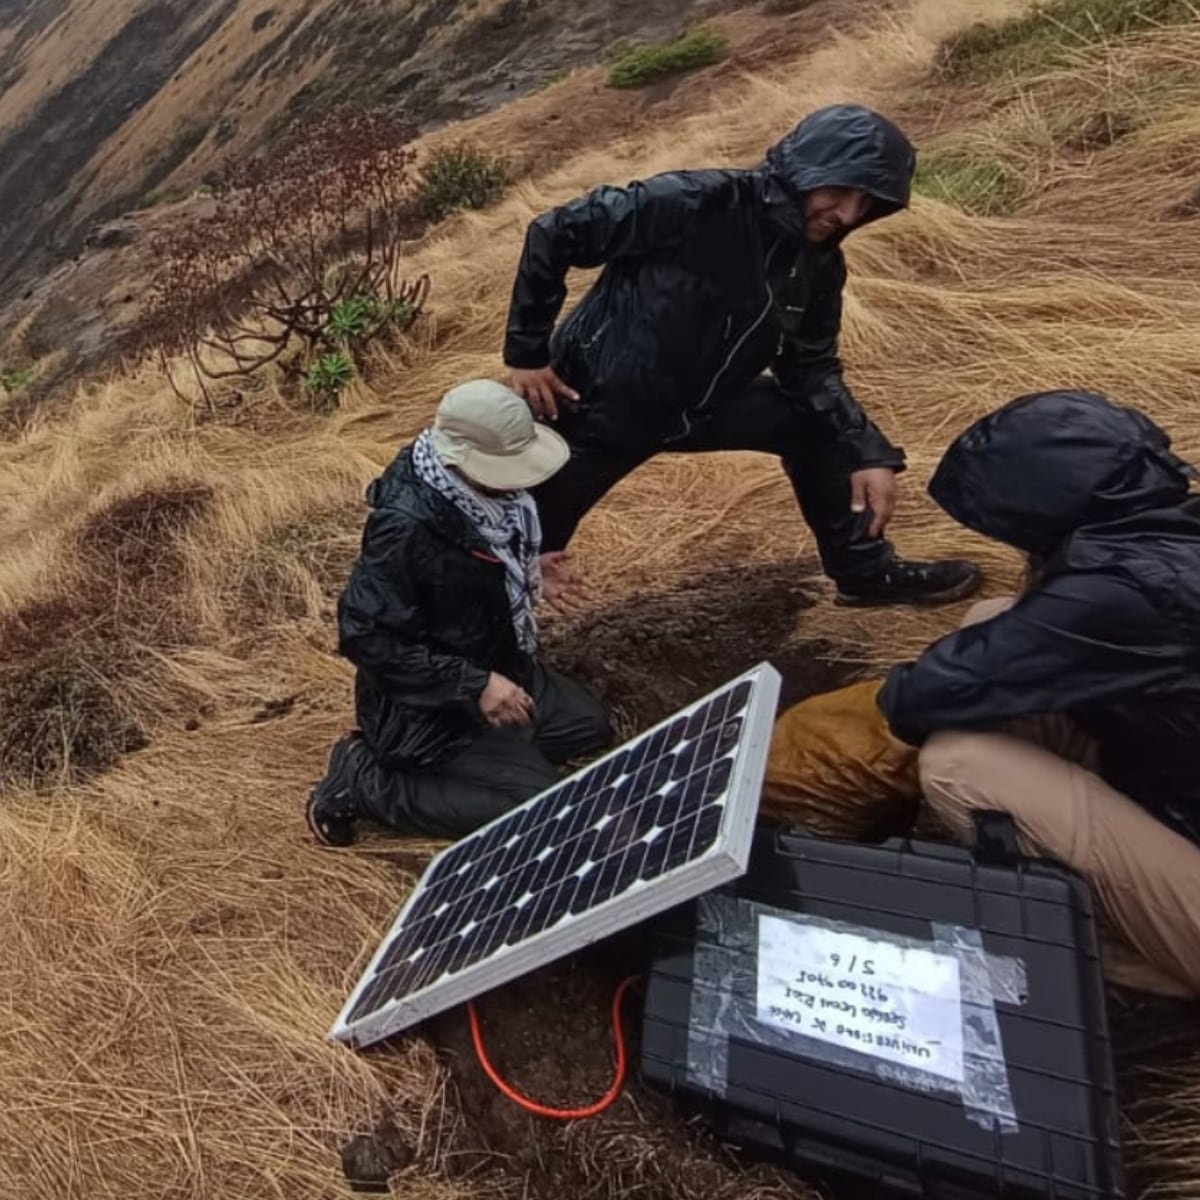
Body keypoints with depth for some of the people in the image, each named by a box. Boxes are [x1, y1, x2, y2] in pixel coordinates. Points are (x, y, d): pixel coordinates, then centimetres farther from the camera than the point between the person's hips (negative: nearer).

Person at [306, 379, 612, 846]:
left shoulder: (473, 486, -7)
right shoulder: (406, 525, -31)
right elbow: (367, 637, -28)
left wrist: (525, 572, -2)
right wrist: (473, 686, -29)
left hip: (494, 663, 9)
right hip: (425, 705, -9)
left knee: (588, 726, 14)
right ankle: (364, 778, -2)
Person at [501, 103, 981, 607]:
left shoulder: (818, 265, -3)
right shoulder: (699, 203, -25)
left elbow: (810, 369, 4)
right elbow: (553, 233, -20)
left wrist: (869, 454, -9)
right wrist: (526, 352, -18)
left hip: (697, 407, 7)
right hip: (596, 406, -6)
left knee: (815, 422, 5)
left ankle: (865, 571, 20)